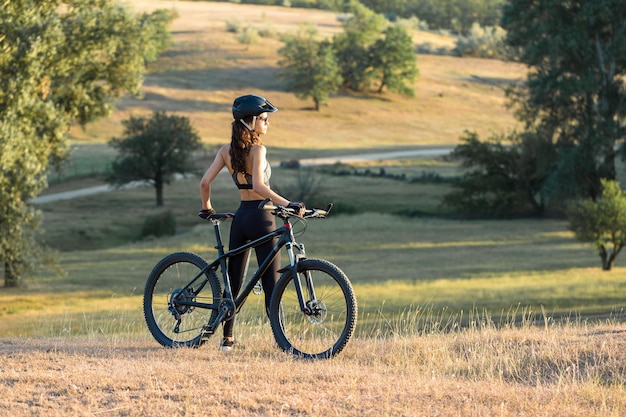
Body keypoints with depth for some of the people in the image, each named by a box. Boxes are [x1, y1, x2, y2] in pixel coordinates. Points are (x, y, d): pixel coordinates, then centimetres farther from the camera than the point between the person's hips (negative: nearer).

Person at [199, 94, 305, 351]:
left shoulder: (227, 150, 6)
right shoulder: (257, 149, -14)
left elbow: (205, 181, 3)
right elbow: (258, 185, -27)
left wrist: (206, 207, 19)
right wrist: (286, 204, -27)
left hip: (240, 217, 7)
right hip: (260, 217, -6)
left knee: (234, 281, 12)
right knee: (271, 282, -4)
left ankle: (227, 339, 14)